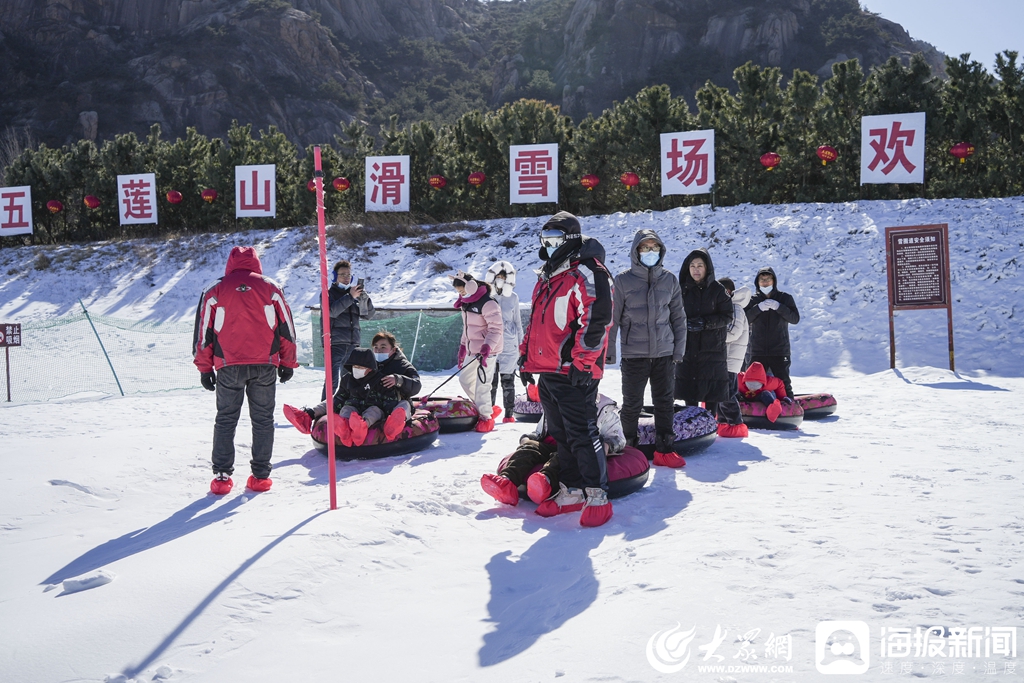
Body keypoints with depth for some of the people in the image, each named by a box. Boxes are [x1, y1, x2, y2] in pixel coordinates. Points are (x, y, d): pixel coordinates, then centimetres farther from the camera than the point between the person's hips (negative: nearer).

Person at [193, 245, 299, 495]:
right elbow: (286, 328, 7)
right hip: (265, 364, 0)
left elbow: (204, 332, 6)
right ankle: (260, 475, 8)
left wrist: (205, 367, 12)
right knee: (263, 420, 8)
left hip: (229, 366, 0)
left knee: (225, 420, 10)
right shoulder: (271, 288, 7)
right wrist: (288, 363, 14)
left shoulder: (215, 291, 7)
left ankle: (222, 475, 6)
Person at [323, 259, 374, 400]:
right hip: (335, 344, -5)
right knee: (332, 380, -13)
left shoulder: (354, 293, 16)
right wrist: (350, 297, -20)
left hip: (353, 344, 5)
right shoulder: (328, 293, 4)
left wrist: (365, 298, -8)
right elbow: (332, 311, -16)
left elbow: (369, 314, 10)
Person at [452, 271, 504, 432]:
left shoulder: (487, 303, -19)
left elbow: (496, 329, -23)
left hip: (488, 350, -10)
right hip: (473, 349, 10)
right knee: (465, 379, 15)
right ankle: (488, 409, 26)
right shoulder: (466, 303, 11)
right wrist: (462, 347, 20)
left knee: (481, 385, -10)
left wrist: (486, 348, -32)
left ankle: (486, 417, 8)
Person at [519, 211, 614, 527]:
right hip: (547, 371, 10)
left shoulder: (586, 273, -11)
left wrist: (582, 362, -21)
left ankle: (597, 495, 3)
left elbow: (597, 320, -20)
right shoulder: (546, 278, 18)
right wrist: (527, 353, 21)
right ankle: (571, 491, 24)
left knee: (582, 434, -6)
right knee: (560, 435, 14)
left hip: (574, 373, -10)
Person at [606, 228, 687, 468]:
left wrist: (679, 349, 6)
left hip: (664, 352, 3)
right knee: (632, 404, 3)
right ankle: (629, 449, 17)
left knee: (665, 403, 6)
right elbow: (612, 318, 0)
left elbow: (678, 317, 11)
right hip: (633, 354, -3)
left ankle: (665, 450, 15)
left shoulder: (669, 280, 6)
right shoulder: (623, 280, -2)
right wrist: (608, 352, -3)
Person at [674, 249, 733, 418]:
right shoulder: (683, 289, 5)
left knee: (711, 390, 0)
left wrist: (705, 323, -16)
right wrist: (684, 323, -13)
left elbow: (727, 316, -3)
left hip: (712, 347, -2)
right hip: (687, 347, 2)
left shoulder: (717, 290, -2)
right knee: (689, 387, 5)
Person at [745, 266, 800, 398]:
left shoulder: (785, 298, 5)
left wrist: (778, 307, -18)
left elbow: (795, 318, -5)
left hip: (780, 351, -1)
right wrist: (758, 308, -19)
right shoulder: (753, 300, 7)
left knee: (783, 382, 2)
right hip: (758, 351, 1)